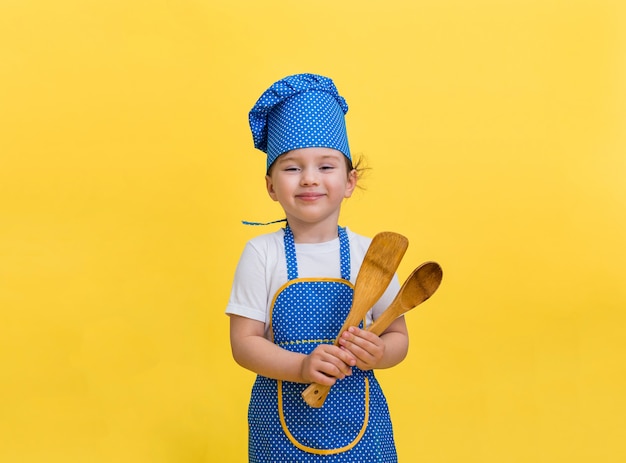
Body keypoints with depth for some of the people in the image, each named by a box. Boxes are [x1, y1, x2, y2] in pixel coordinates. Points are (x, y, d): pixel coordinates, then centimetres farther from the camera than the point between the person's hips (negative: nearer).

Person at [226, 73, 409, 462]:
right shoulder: (261, 254, -5)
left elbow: (398, 336, 3)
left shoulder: (368, 254, -3)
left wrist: (378, 354, -19)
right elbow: (243, 343, -8)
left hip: (358, 423, 1)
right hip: (282, 416, -1)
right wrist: (302, 367, -23)